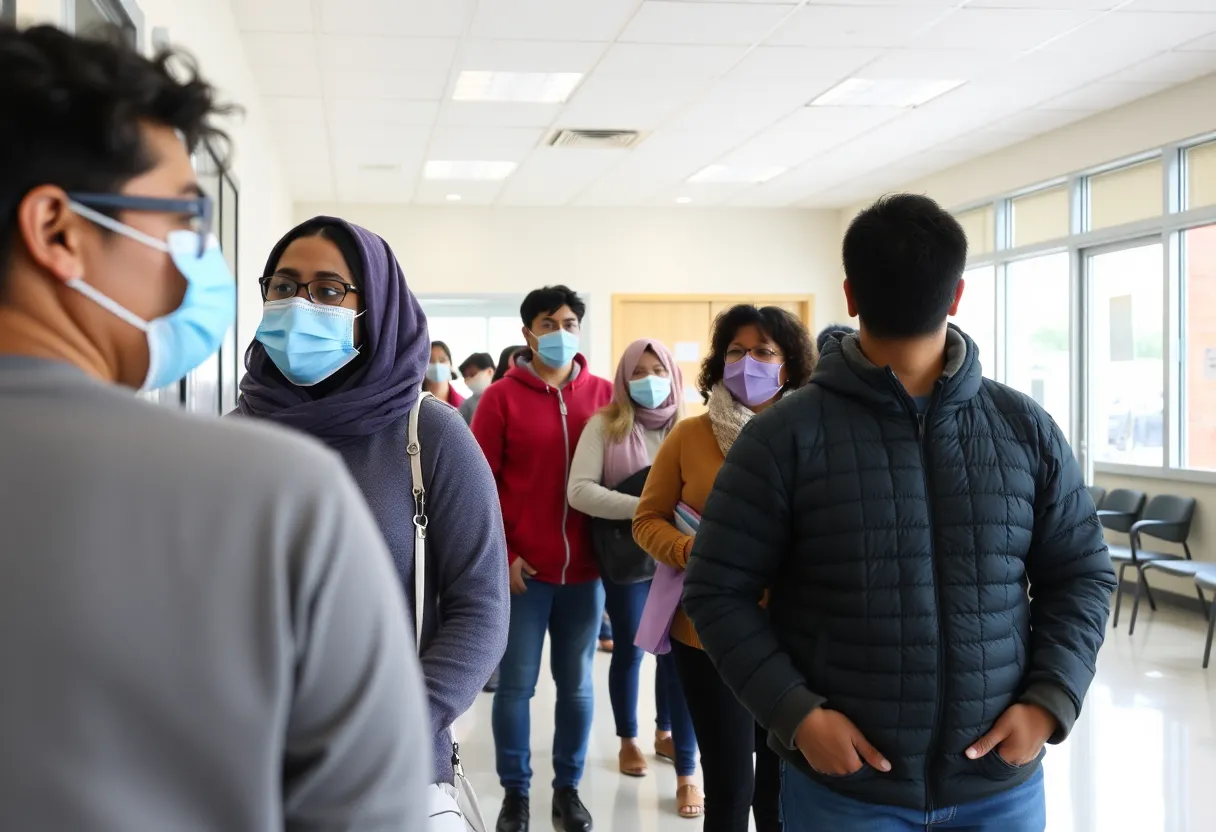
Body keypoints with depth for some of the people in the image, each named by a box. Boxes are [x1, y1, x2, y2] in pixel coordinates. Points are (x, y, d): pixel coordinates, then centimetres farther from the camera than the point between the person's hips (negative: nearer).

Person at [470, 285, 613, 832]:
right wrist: (500, 555, -8)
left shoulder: (602, 395, 5)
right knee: (516, 684, 6)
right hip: (523, 568, -2)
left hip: (585, 567, 2)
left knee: (576, 685, 11)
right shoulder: (501, 397, -2)